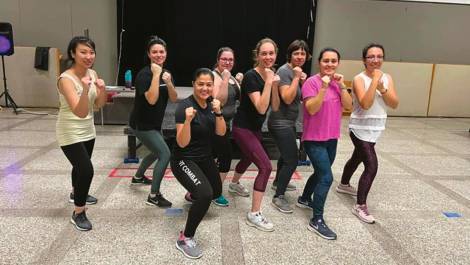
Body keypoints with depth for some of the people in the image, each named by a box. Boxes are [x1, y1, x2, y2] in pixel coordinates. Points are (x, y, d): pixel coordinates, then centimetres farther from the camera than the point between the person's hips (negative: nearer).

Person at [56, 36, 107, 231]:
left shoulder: (92, 73, -4)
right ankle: (78, 214, 3)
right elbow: (80, 112, -33)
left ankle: (76, 193, 53)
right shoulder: (66, 79, -25)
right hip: (70, 133, -7)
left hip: (88, 130, 7)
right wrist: (85, 89, -48)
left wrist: (102, 88, -22)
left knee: (81, 165, 25)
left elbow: (99, 104, -3)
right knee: (86, 170, -17)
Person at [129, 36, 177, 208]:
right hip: (142, 124, -9)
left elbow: (174, 99, -2)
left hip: (155, 123, 9)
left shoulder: (167, 73, 5)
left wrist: (169, 83, -19)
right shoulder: (144, 74, -19)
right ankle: (154, 196, -6)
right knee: (165, 154, -16)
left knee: (156, 152, 26)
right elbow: (152, 100, -31)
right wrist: (156, 75, -29)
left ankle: (138, 177, 51)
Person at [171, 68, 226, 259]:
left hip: (205, 157, 8)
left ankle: (192, 194, 59)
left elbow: (221, 132, -4)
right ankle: (185, 239, -11)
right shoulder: (185, 106, -23)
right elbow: (182, 143, -26)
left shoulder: (211, 103, -2)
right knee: (205, 194, -30)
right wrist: (188, 120, -42)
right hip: (184, 160, -8)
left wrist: (218, 112, -20)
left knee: (216, 192, 25)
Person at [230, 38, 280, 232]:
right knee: (265, 166, -16)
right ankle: (254, 214, -8)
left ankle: (234, 184, 59)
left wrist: (275, 85, -13)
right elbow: (261, 108, -30)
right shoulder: (251, 77, -22)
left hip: (255, 127, 9)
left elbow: (275, 107, 0)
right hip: (243, 128, -9)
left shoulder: (271, 75, 2)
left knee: (248, 158, 29)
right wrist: (268, 82, -28)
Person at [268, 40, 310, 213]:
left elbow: (303, 97, 11)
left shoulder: (297, 71, 10)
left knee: (287, 155, 24)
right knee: (292, 160, -12)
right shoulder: (284, 71, -17)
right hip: (281, 122, -10)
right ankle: (278, 197, -1)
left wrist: (303, 81, -5)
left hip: (289, 122, 10)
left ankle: (278, 182, 45)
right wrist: (296, 78, -22)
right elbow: (287, 98, -26)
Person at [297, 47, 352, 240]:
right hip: (314, 139, -7)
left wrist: (341, 85, -11)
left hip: (331, 138, 8)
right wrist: (324, 87, -28)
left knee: (320, 173, 20)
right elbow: (312, 109, -22)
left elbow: (348, 106, -1)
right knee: (326, 177, -13)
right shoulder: (312, 82, -14)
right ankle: (317, 221, -3)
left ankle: (305, 199, 44)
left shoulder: (337, 82, 8)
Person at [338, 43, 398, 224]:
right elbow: (365, 104, -28)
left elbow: (394, 104, -4)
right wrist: (374, 80, -24)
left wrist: (382, 88, -18)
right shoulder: (359, 79, -14)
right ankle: (360, 206, -6)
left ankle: (343, 185, 48)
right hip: (360, 129, -7)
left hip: (376, 129, 7)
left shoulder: (387, 78, 4)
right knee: (372, 166, -16)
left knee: (357, 158, 24)